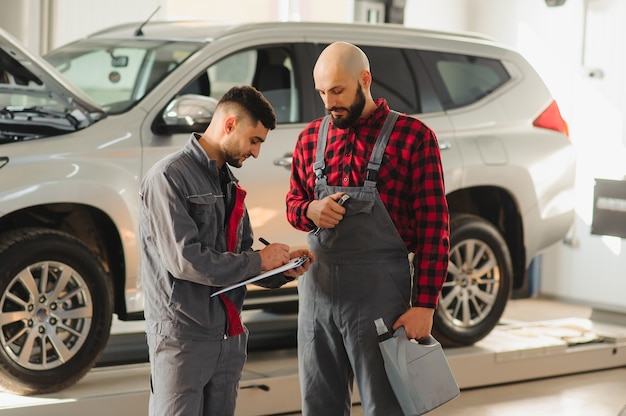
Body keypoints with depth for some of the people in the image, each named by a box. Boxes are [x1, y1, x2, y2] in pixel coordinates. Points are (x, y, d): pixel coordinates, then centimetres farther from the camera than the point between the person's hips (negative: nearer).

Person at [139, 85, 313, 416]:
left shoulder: (228, 184, 16)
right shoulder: (169, 177, -11)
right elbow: (184, 260, -20)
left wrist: (282, 270, -2)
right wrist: (258, 261, -12)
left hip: (229, 336, 8)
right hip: (182, 338, -8)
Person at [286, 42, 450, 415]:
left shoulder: (413, 136, -5)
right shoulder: (311, 137, 11)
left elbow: (434, 226, -8)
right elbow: (293, 203, 21)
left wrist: (424, 304, -13)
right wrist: (310, 211, -4)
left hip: (379, 291, -5)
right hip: (317, 287, 5)